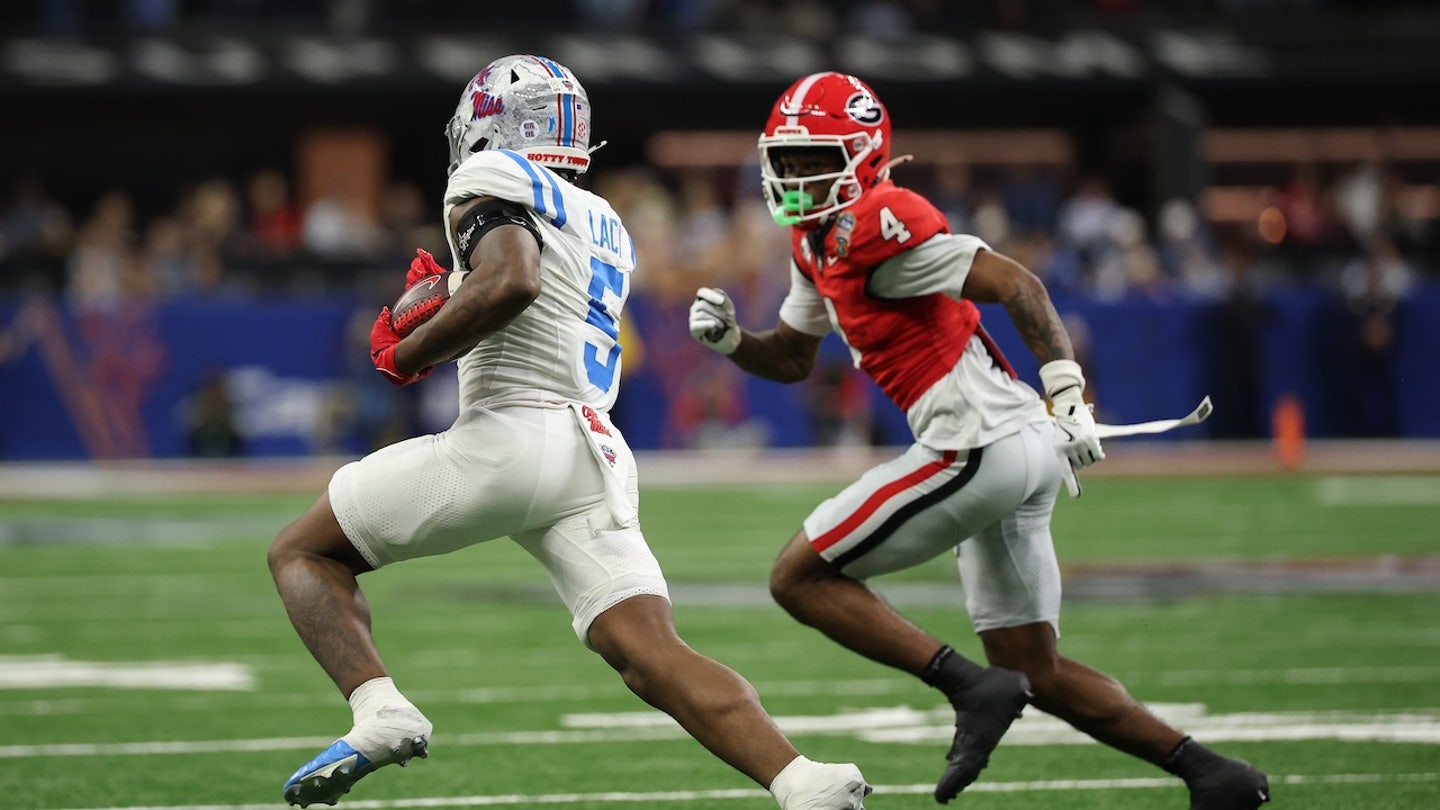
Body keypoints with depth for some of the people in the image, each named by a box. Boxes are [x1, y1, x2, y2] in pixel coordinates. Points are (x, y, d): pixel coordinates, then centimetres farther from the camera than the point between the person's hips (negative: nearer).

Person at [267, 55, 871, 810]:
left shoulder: (494, 181, 2)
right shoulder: (602, 225, 27)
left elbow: (511, 282, -18)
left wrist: (405, 355, -7)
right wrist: (443, 309, 32)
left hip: (511, 436, -7)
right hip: (595, 458, 7)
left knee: (303, 553, 8)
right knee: (652, 658, -6)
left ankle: (379, 712, -16)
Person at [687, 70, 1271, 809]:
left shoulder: (875, 227, -13)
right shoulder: (816, 243, 17)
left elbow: (1016, 284, -18)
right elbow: (792, 358, 28)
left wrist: (1065, 389, -25)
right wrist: (728, 338, 8)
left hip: (980, 443, -10)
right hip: (1019, 454, 10)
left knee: (799, 577, -4)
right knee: (1035, 673, 14)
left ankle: (974, 690, -11)